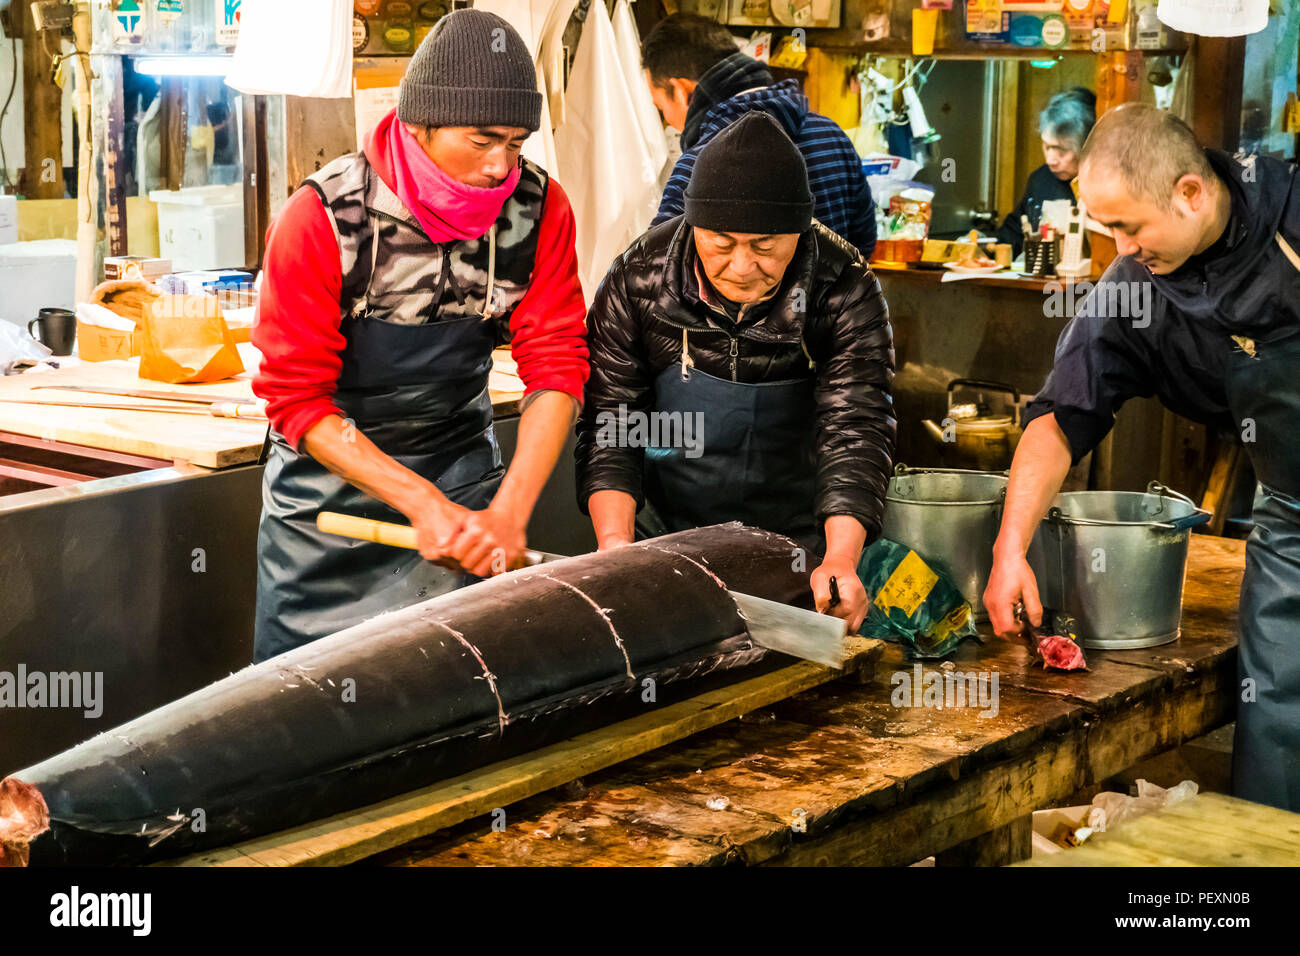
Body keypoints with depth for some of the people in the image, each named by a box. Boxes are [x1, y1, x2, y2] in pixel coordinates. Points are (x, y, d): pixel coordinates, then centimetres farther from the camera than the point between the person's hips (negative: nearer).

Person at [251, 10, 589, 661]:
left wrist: (508, 515, -23)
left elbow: (556, 367, -11)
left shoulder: (538, 208, -12)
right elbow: (296, 399, -19)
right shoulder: (322, 216, -21)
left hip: (461, 468, 2)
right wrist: (422, 504, -27)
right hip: (331, 478, -2)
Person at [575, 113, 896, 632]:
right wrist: (615, 544, -27)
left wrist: (841, 559, -38)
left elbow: (855, 429, -22)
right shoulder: (639, 278, -14)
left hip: (798, 534, -1)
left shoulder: (845, 291, -17)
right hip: (667, 529, 1)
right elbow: (611, 423, -12)